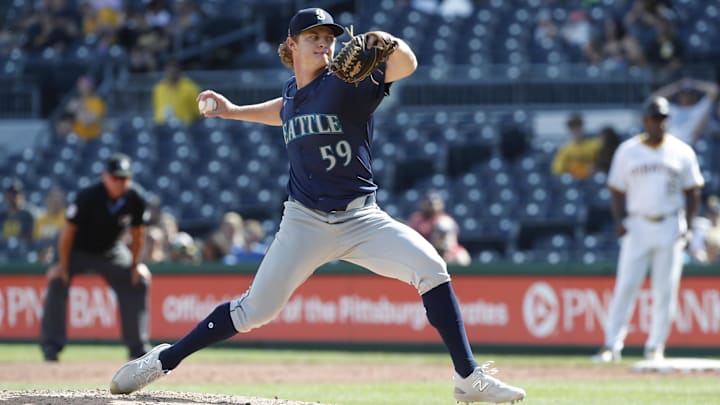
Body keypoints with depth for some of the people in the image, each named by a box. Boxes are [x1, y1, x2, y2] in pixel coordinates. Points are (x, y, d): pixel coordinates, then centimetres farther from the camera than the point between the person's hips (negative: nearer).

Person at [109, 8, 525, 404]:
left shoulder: (346, 83, -8)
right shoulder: (293, 91, 7)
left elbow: (406, 65, -25)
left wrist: (390, 44, -46)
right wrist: (233, 111, 31)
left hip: (361, 219, -2)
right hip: (305, 221, 2)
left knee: (430, 267, -24)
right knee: (256, 309, -1)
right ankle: (162, 361, 15)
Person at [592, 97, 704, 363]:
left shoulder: (681, 152, 5)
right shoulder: (627, 151, 6)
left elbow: (692, 191, 9)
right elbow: (617, 189, 10)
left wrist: (686, 225, -2)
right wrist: (619, 220, -4)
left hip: (670, 228, 0)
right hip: (637, 226, 0)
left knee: (665, 289, 0)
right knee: (626, 286, -6)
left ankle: (656, 346, 9)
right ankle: (612, 345, -6)